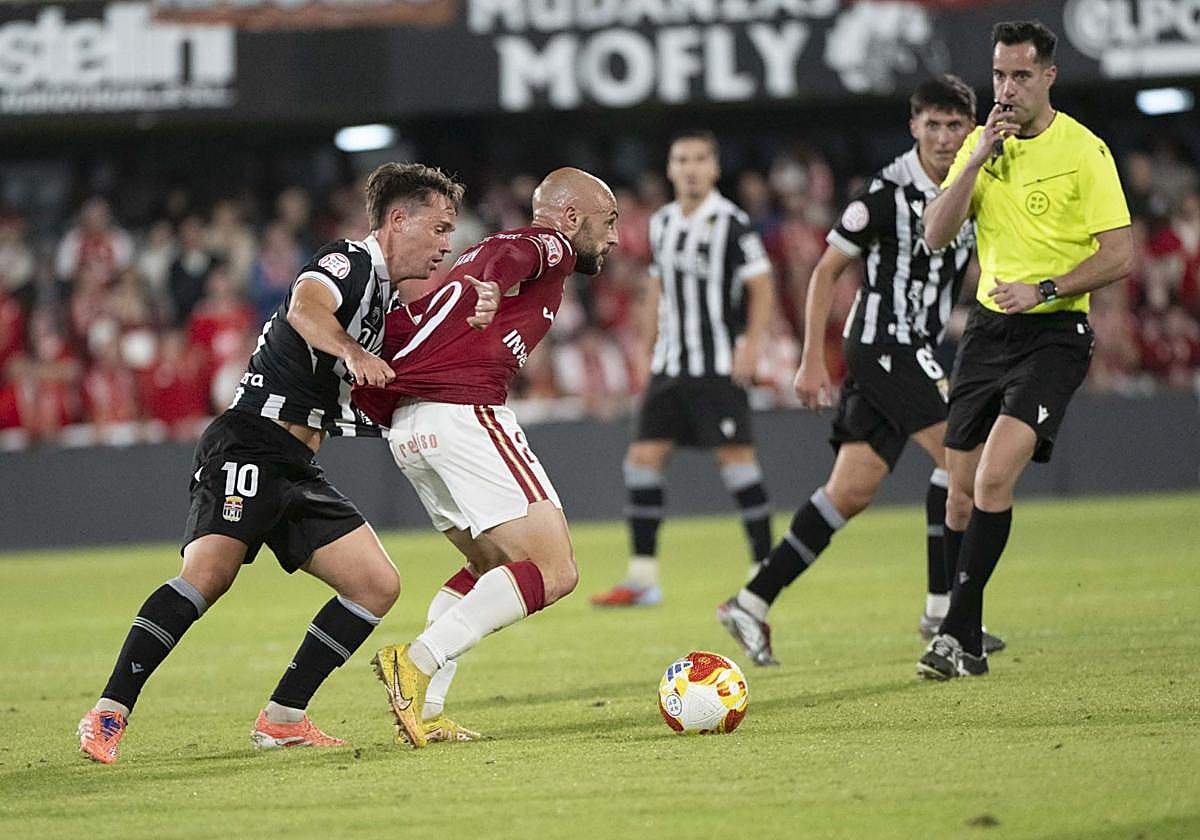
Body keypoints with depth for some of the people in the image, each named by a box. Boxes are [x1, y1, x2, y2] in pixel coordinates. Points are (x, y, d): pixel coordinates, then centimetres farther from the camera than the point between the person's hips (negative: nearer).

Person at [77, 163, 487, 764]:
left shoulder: (380, 294, 22)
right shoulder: (349, 262, -7)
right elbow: (304, 308, -29)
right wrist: (352, 352, -46)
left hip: (296, 468, 10)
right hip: (249, 443, -10)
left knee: (378, 585, 2)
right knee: (210, 572, -27)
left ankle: (281, 719, 4)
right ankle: (108, 714, -26)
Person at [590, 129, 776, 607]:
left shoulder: (730, 222, -7)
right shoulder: (661, 224, 13)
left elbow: (762, 286, -8)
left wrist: (750, 346, -17)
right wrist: (648, 353, 19)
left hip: (719, 367, -7)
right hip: (670, 366, 7)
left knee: (735, 457, -11)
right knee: (643, 457, 2)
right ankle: (643, 577, 8)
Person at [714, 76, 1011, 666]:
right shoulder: (888, 193, -14)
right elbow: (826, 271, -8)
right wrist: (812, 360, -10)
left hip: (916, 351, 8)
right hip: (882, 343, -8)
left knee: (851, 492, 5)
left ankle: (752, 604, 9)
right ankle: (943, 608, -12)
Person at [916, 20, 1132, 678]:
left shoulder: (1083, 151, -8)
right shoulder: (981, 145, 9)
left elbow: (1120, 255, -9)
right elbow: (935, 236, 0)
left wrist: (1044, 289, -19)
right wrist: (977, 159, -11)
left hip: (1054, 333, -5)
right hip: (988, 325, 5)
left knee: (994, 479, -21)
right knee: (962, 495, 3)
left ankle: (955, 633, -17)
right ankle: (967, 646, 16)